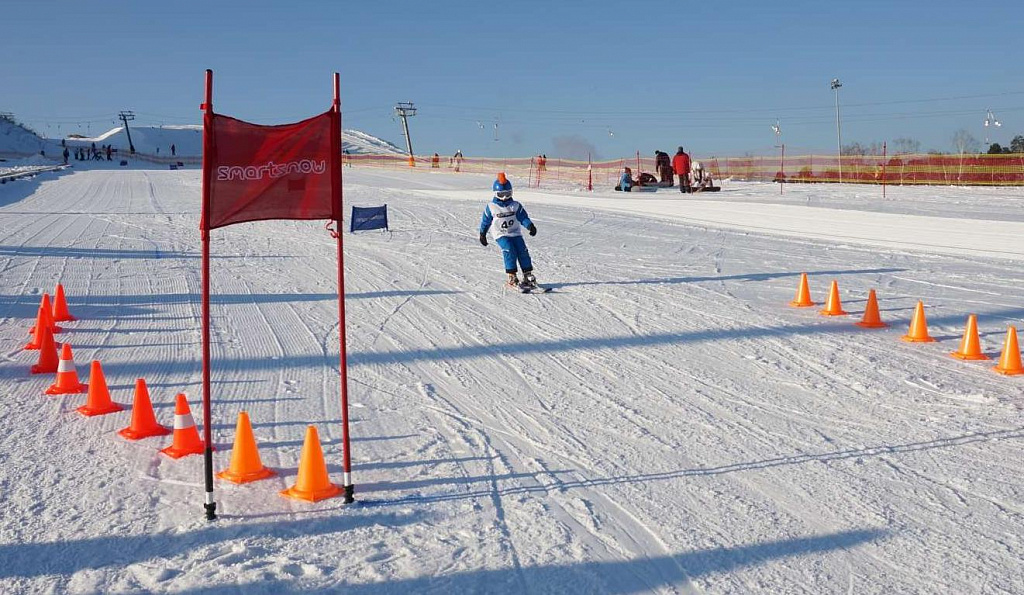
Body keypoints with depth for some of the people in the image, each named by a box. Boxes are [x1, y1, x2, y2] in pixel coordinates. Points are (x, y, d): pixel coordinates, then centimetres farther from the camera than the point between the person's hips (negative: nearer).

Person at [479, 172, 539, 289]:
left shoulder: (515, 206, 4)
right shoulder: (491, 207, -1)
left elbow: (523, 217, -1)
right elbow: (485, 221, 9)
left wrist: (530, 226, -19)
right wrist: (482, 234, 12)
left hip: (515, 233, 3)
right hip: (501, 234, -3)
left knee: (522, 251, -11)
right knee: (509, 251, -23)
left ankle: (528, 275, -3)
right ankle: (512, 277, -21)